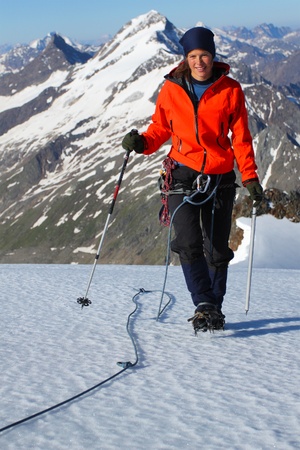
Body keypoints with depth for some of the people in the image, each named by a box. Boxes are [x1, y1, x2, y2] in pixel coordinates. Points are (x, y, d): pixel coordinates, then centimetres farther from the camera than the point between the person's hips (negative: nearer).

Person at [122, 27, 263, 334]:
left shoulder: (230, 90, 1)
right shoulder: (171, 90, 2)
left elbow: (241, 138, 4)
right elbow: (160, 129, 10)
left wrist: (250, 177, -3)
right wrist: (142, 143, -11)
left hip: (220, 179, 1)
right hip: (183, 175, 0)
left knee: (217, 251, 7)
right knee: (189, 244, -17)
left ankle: (214, 310, 22)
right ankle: (203, 305, -8)